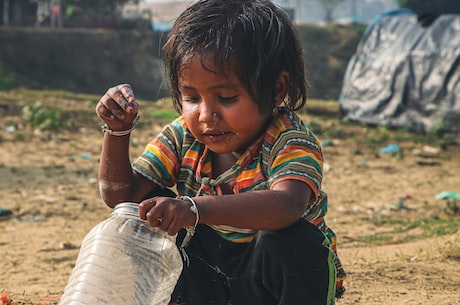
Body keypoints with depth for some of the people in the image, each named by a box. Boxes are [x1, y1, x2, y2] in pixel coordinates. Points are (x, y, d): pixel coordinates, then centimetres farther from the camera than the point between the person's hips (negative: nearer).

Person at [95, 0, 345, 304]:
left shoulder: (290, 140, -24)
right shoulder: (182, 139, -6)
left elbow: (287, 206, -47)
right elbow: (120, 195, -8)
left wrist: (195, 209, -59)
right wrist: (117, 131, -24)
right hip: (208, 276, 5)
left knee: (292, 240, -35)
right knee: (152, 205, -10)